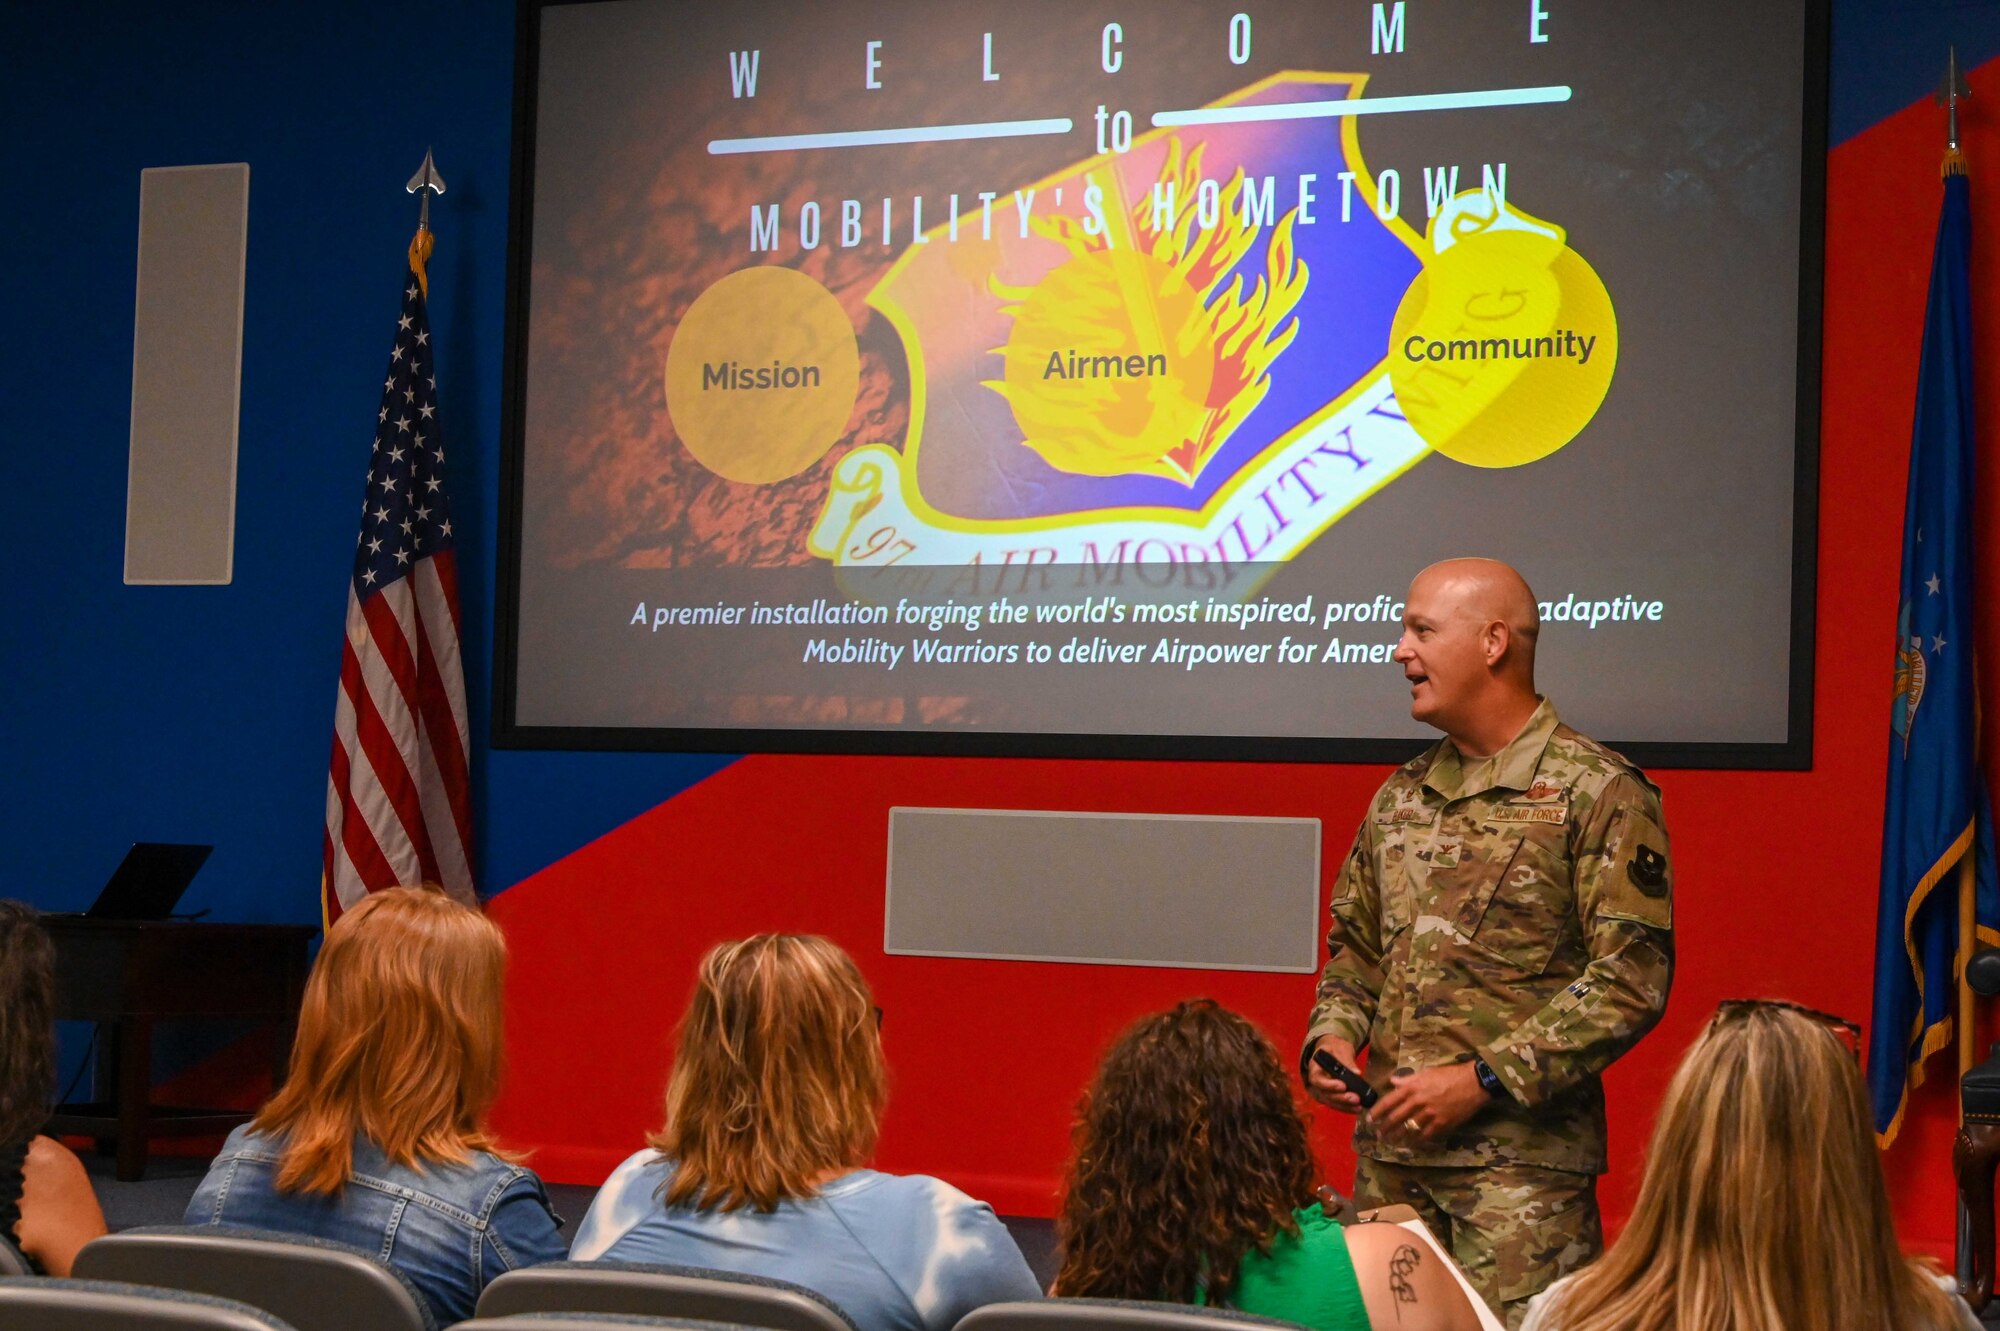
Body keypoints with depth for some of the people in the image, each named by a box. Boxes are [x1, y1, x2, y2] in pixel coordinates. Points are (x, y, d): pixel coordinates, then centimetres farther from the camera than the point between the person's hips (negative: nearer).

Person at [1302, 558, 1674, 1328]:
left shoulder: (1599, 793, -7)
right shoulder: (1400, 797, 14)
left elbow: (1632, 979, -13)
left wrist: (1481, 1079, -16)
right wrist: (1331, 1037, 3)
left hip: (1522, 1167, -6)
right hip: (1387, 1157, 6)